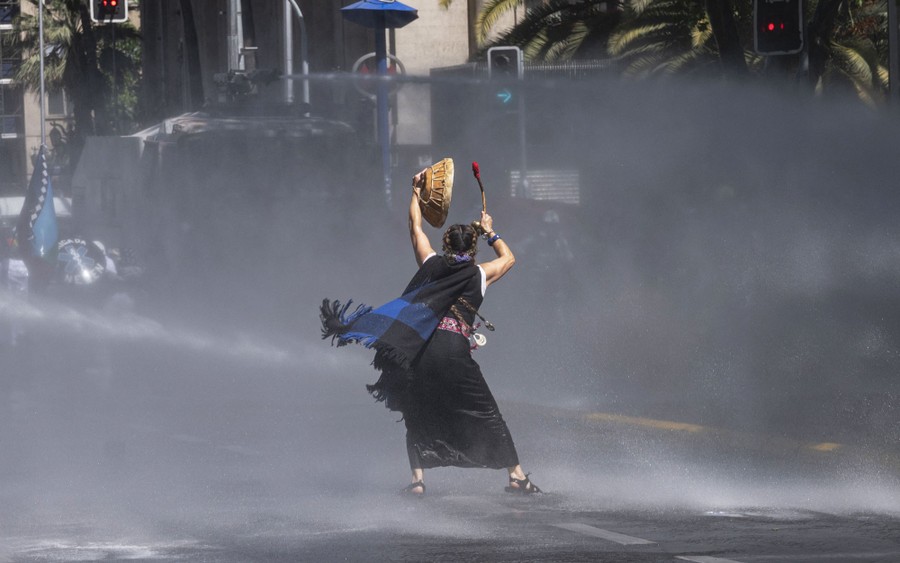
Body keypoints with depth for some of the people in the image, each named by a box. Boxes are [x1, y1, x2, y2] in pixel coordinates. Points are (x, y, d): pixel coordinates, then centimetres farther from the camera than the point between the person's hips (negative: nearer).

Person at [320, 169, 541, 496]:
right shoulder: (479, 274, 12)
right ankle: (516, 475, 5)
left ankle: (418, 478, -2)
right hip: (455, 352, -1)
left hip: (420, 349, 1)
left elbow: (416, 227, 31)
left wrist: (416, 192, 43)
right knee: (487, 416, 7)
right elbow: (508, 259, 33)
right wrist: (491, 232, 47)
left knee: (417, 416, 13)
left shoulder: (432, 264, 14)